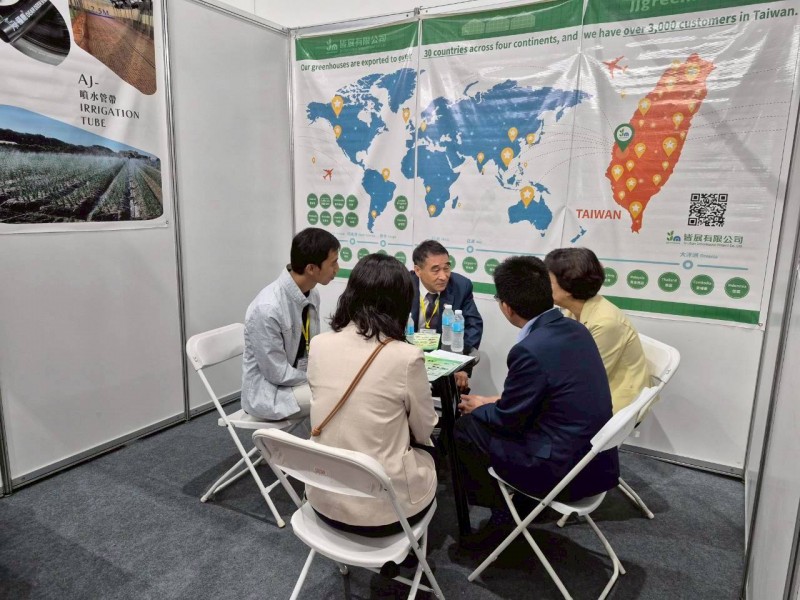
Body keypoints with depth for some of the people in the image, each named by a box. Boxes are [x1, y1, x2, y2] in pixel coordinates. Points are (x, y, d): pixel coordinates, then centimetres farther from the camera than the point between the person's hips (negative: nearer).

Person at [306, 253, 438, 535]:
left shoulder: (318, 345, -7)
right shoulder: (406, 357, -21)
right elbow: (423, 432, -4)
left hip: (324, 499, 4)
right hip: (383, 508, -4)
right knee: (426, 458, 30)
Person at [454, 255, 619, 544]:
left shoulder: (530, 350, -26)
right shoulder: (575, 329, -1)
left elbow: (508, 420, -12)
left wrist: (479, 407, 7)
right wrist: (498, 401, 13)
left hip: (565, 471, -8)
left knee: (466, 427, 4)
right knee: (487, 417, 21)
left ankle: (500, 508, 22)